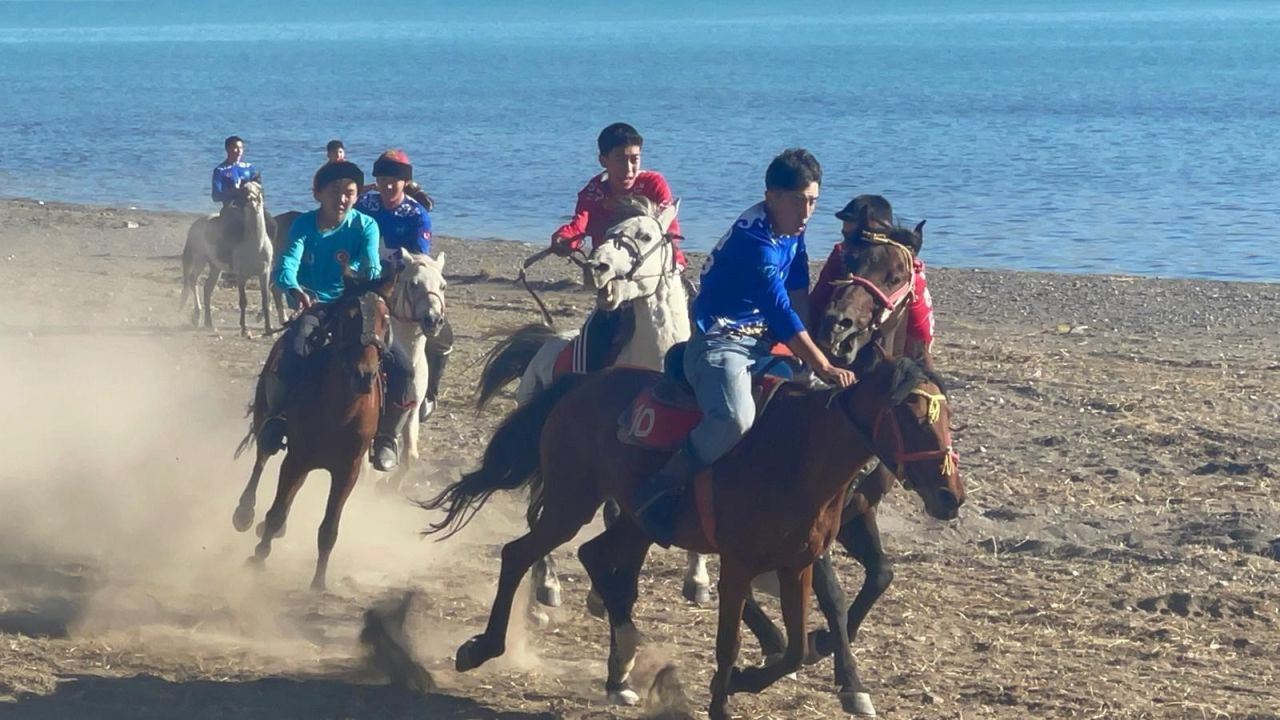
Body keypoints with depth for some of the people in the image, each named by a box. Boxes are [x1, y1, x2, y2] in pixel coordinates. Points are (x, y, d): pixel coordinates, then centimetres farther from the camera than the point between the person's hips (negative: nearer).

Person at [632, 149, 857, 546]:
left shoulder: (791, 231, 6)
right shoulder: (755, 240, -22)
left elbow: (798, 297, 11)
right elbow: (781, 312, -27)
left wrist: (816, 357, 3)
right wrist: (824, 368, -29)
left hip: (762, 344, 10)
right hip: (720, 344, -10)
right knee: (734, 418, -36)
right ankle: (660, 493, -21)